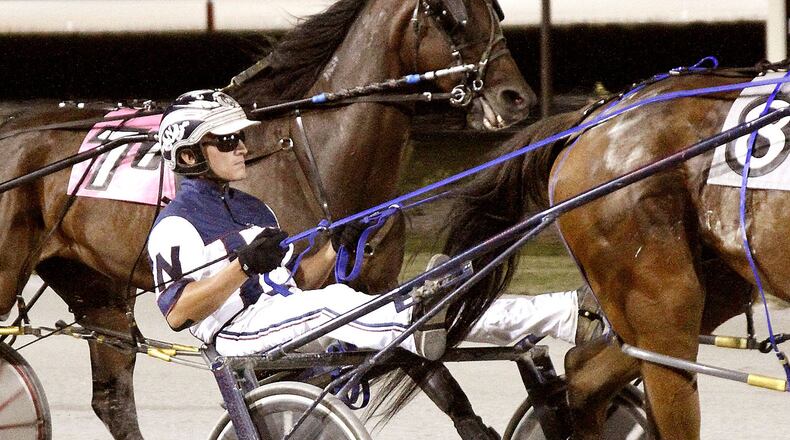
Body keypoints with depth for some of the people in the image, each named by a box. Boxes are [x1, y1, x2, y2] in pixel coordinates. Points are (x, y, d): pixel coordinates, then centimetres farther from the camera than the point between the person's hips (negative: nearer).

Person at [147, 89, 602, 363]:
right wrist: (243, 266, -25)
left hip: (285, 314, 7)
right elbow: (177, 312, -15)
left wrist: (335, 248, 6)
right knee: (332, 301, -34)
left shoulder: (253, 209, 25)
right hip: (241, 330, -7)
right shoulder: (177, 224, -2)